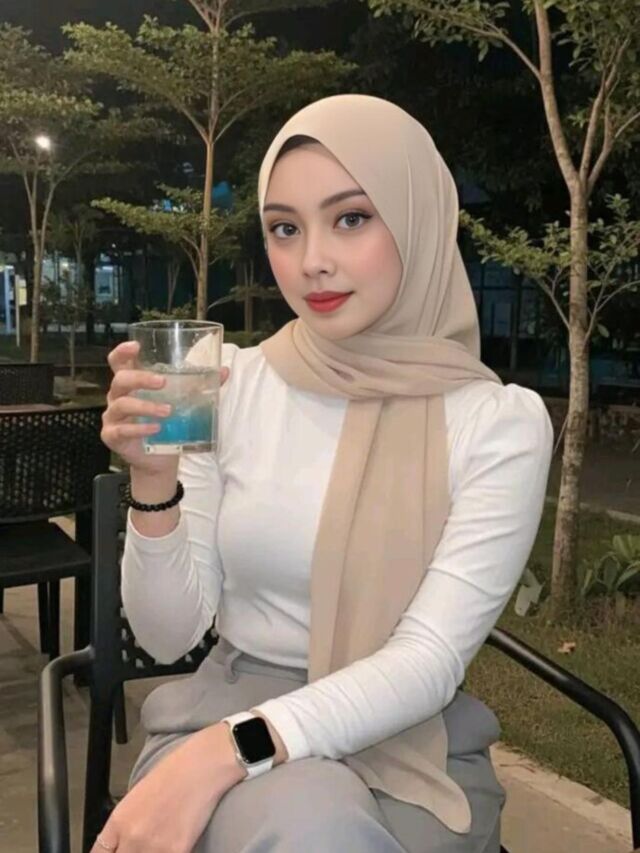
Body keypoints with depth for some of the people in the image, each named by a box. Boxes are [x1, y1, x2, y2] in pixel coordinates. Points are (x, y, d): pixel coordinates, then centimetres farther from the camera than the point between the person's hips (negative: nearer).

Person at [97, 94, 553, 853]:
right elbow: (167, 636, -3)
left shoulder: (500, 422, -9)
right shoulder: (230, 384, -4)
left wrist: (232, 748, -28)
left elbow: (430, 662, -16)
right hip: (224, 715, 1)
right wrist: (153, 484, -21)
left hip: (413, 745, 0)